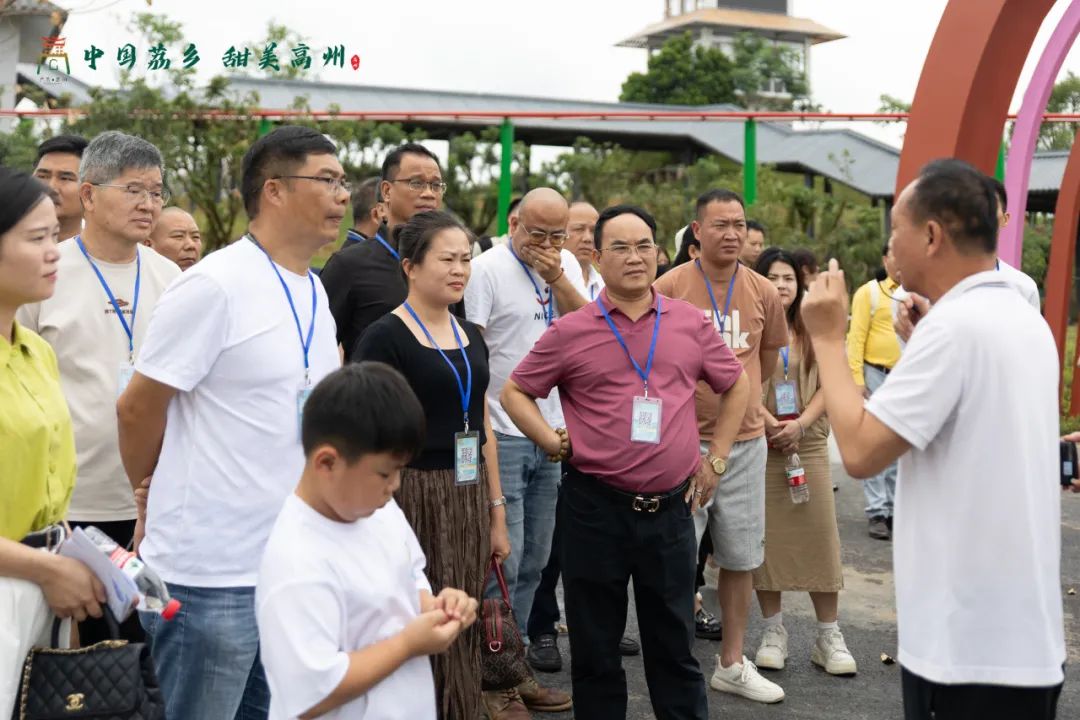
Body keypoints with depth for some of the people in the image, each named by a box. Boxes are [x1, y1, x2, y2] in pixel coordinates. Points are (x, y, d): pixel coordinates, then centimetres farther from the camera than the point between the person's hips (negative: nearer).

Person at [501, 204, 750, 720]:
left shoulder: (690, 323, 3)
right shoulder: (570, 332, -3)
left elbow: (737, 385, 16)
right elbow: (515, 392, 6)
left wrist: (716, 459, 10)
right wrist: (555, 443, -6)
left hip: (670, 507, 2)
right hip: (595, 506, -1)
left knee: (674, 644, 13)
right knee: (595, 646, 11)